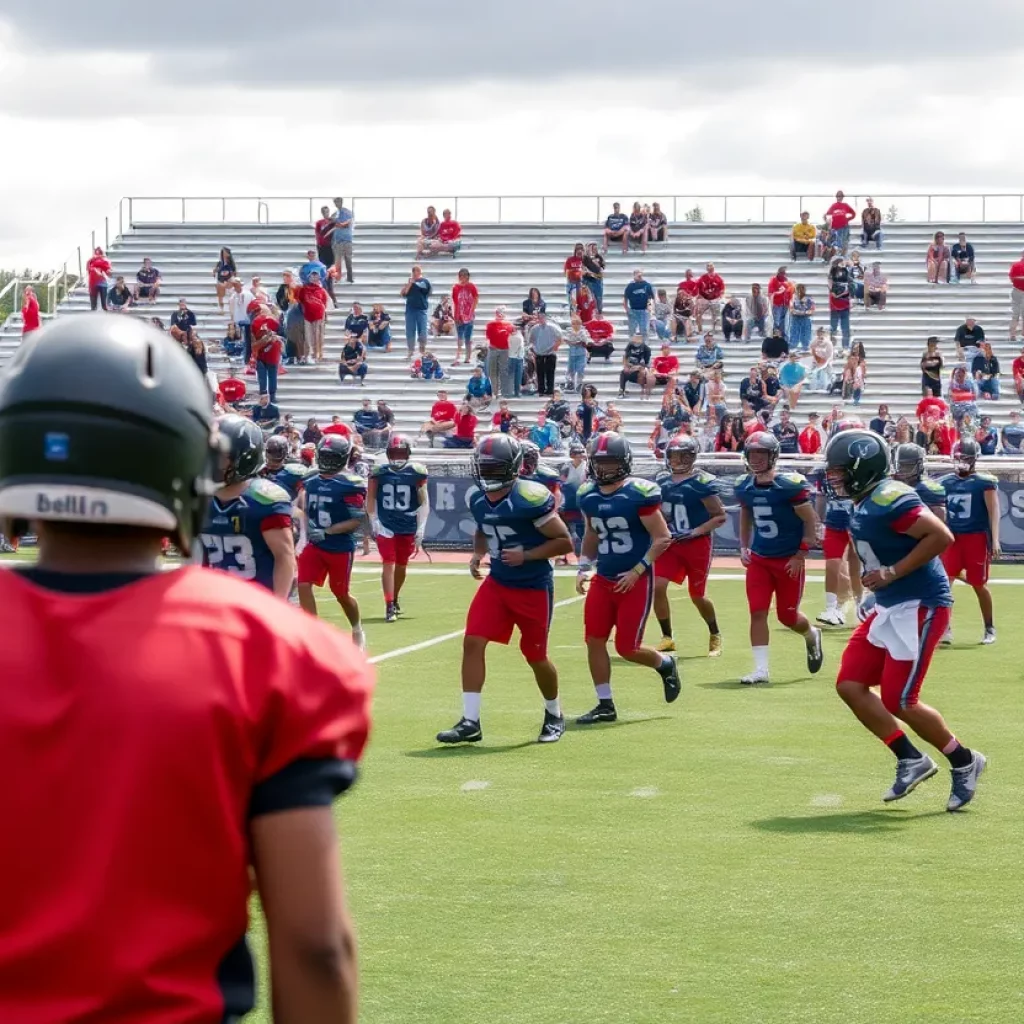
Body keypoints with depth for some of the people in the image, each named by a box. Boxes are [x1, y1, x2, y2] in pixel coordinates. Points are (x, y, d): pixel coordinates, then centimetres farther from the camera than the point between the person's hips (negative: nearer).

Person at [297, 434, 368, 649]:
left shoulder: (351, 484, -14)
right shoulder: (311, 482, 6)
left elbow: (356, 521, -15)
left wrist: (326, 532, -21)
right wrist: (308, 529, 2)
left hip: (341, 548, -5)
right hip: (315, 545, 5)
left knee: (341, 593, 9)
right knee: (304, 585, -12)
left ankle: (358, 631, 37)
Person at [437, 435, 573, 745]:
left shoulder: (531, 498, -22)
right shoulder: (478, 501, -1)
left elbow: (565, 542, -16)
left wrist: (525, 555, -24)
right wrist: (477, 555, 2)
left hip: (533, 588, -6)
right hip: (497, 583, 6)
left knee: (536, 656, 7)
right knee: (472, 641, -10)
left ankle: (554, 715, 33)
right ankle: (470, 721, -6)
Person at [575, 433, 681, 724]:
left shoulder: (640, 493, -15)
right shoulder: (588, 495, 4)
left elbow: (663, 538, -12)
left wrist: (637, 571, -17)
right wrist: (583, 567, 9)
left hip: (636, 580, -6)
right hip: (603, 579, 6)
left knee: (627, 648, -4)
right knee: (594, 641, -1)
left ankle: (665, 664, 28)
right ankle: (605, 705, 11)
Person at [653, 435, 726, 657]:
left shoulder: (703, 482, -15)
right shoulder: (663, 480, 4)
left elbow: (720, 516, -13)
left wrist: (695, 532, -21)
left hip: (698, 544, -5)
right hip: (671, 543, 5)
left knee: (697, 596, 5)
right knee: (657, 586, -10)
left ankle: (715, 636, 31)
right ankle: (667, 638, 5)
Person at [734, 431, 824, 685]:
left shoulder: (790, 485, -18)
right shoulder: (744, 486, 0)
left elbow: (810, 523, -11)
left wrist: (800, 556, -14)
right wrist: (744, 547, 10)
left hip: (789, 560, -4)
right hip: (759, 559, 4)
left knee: (787, 616, 7)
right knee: (757, 612, -6)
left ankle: (811, 635, 41)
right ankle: (761, 670, -2)